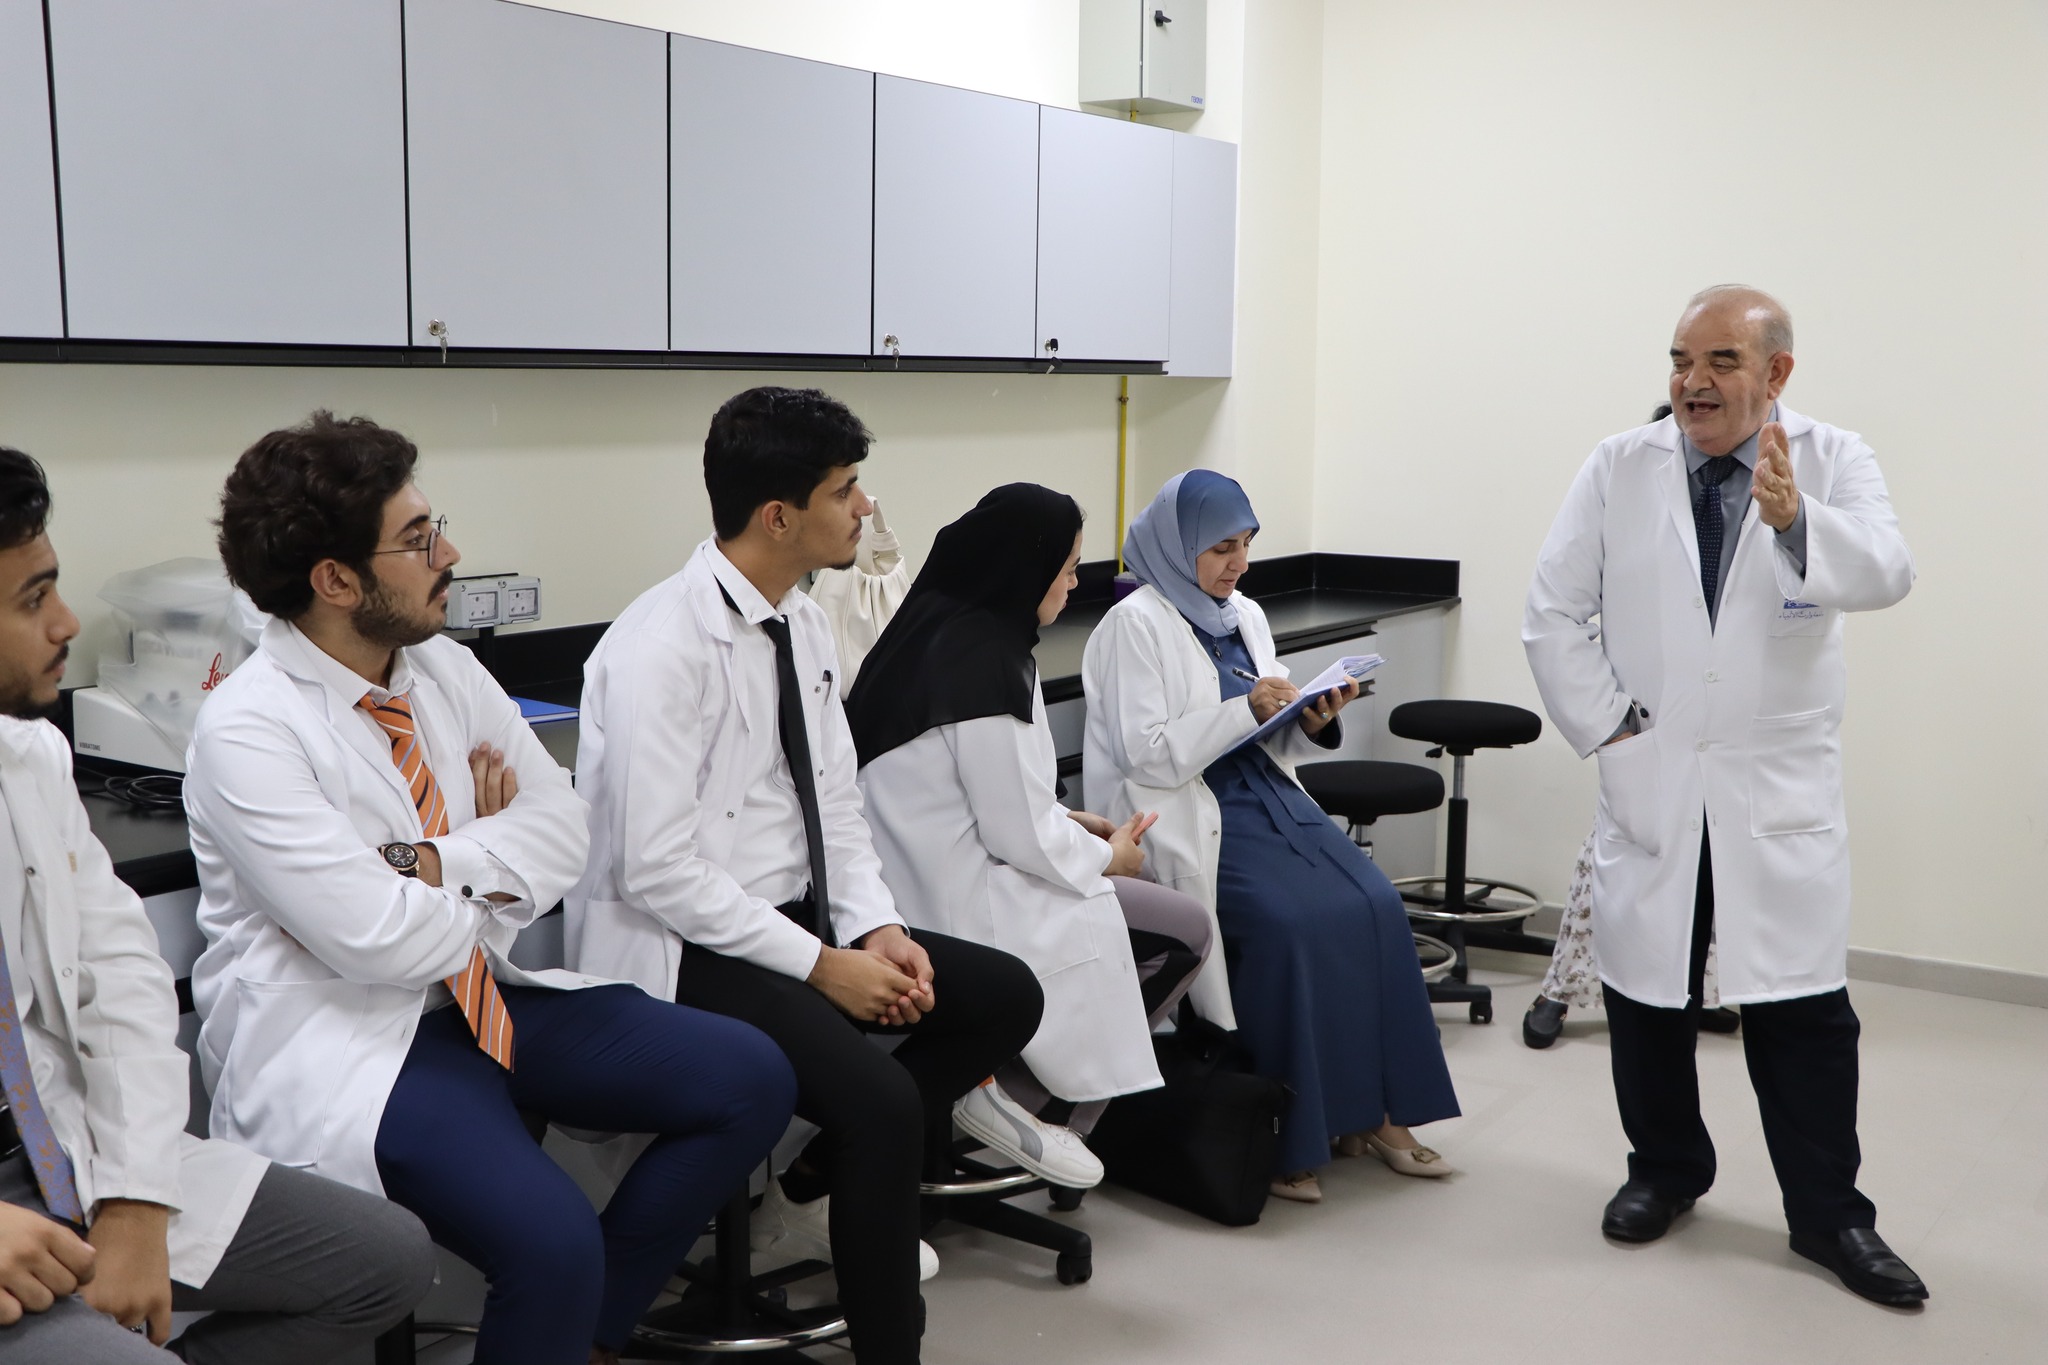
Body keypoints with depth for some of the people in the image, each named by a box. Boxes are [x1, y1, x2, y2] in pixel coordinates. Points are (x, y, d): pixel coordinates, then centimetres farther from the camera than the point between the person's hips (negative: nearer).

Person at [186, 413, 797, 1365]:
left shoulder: (447, 670, 5)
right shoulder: (246, 732, -17)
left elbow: (563, 826, 3)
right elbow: (380, 941, -23)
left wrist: (434, 862, -14)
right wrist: (496, 869, -4)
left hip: (483, 993, 8)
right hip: (343, 1037, -8)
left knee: (749, 1081, -2)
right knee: (551, 1241, -31)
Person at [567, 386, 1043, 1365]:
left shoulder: (803, 625, 6)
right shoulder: (662, 648, -20)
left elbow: (835, 805, 11)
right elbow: (658, 871, -22)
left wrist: (879, 931, -6)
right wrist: (823, 964, -20)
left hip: (796, 914, 9)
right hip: (685, 949, -9)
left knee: (1006, 996, 2)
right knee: (883, 1100, -28)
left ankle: (814, 1198, 14)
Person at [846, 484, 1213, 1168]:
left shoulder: (933, 630, 8)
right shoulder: (986, 662, -21)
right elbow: (1020, 836, -18)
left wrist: (1069, 821, 13)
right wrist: (1107, 856, 0)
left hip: (928, 876, 10)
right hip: (962, 906, -10)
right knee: (1186, 931, -3)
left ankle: (1017, 1088, 11)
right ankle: (1021, 1095, 2)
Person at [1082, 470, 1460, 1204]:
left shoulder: (1246, 616, 15)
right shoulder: (1136, 625, -7)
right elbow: (1146, 754, -15)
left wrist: (1312, 721, -3)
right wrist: (1245, 710, -20)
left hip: (1265, 794, 7)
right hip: (1188, 815, -7)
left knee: (1373, 903, -15)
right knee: (1292, 922, -27)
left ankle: (1370, 1110, -4)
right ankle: (1280, 1134, -12)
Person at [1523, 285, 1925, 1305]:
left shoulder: (1832, 463, -2)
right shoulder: (1617, 470, 0)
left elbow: (1883, 573, -21)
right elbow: (1553, 614, 1)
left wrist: (1795, 521, -40)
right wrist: (1606, 722, -7)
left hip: (1780, 797, -1)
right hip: (1650, 787, 2)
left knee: (1803, 1008, 2)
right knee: (1647, 993, 12)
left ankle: (1828, 1215, 17)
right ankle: (1665, 1172, 32)